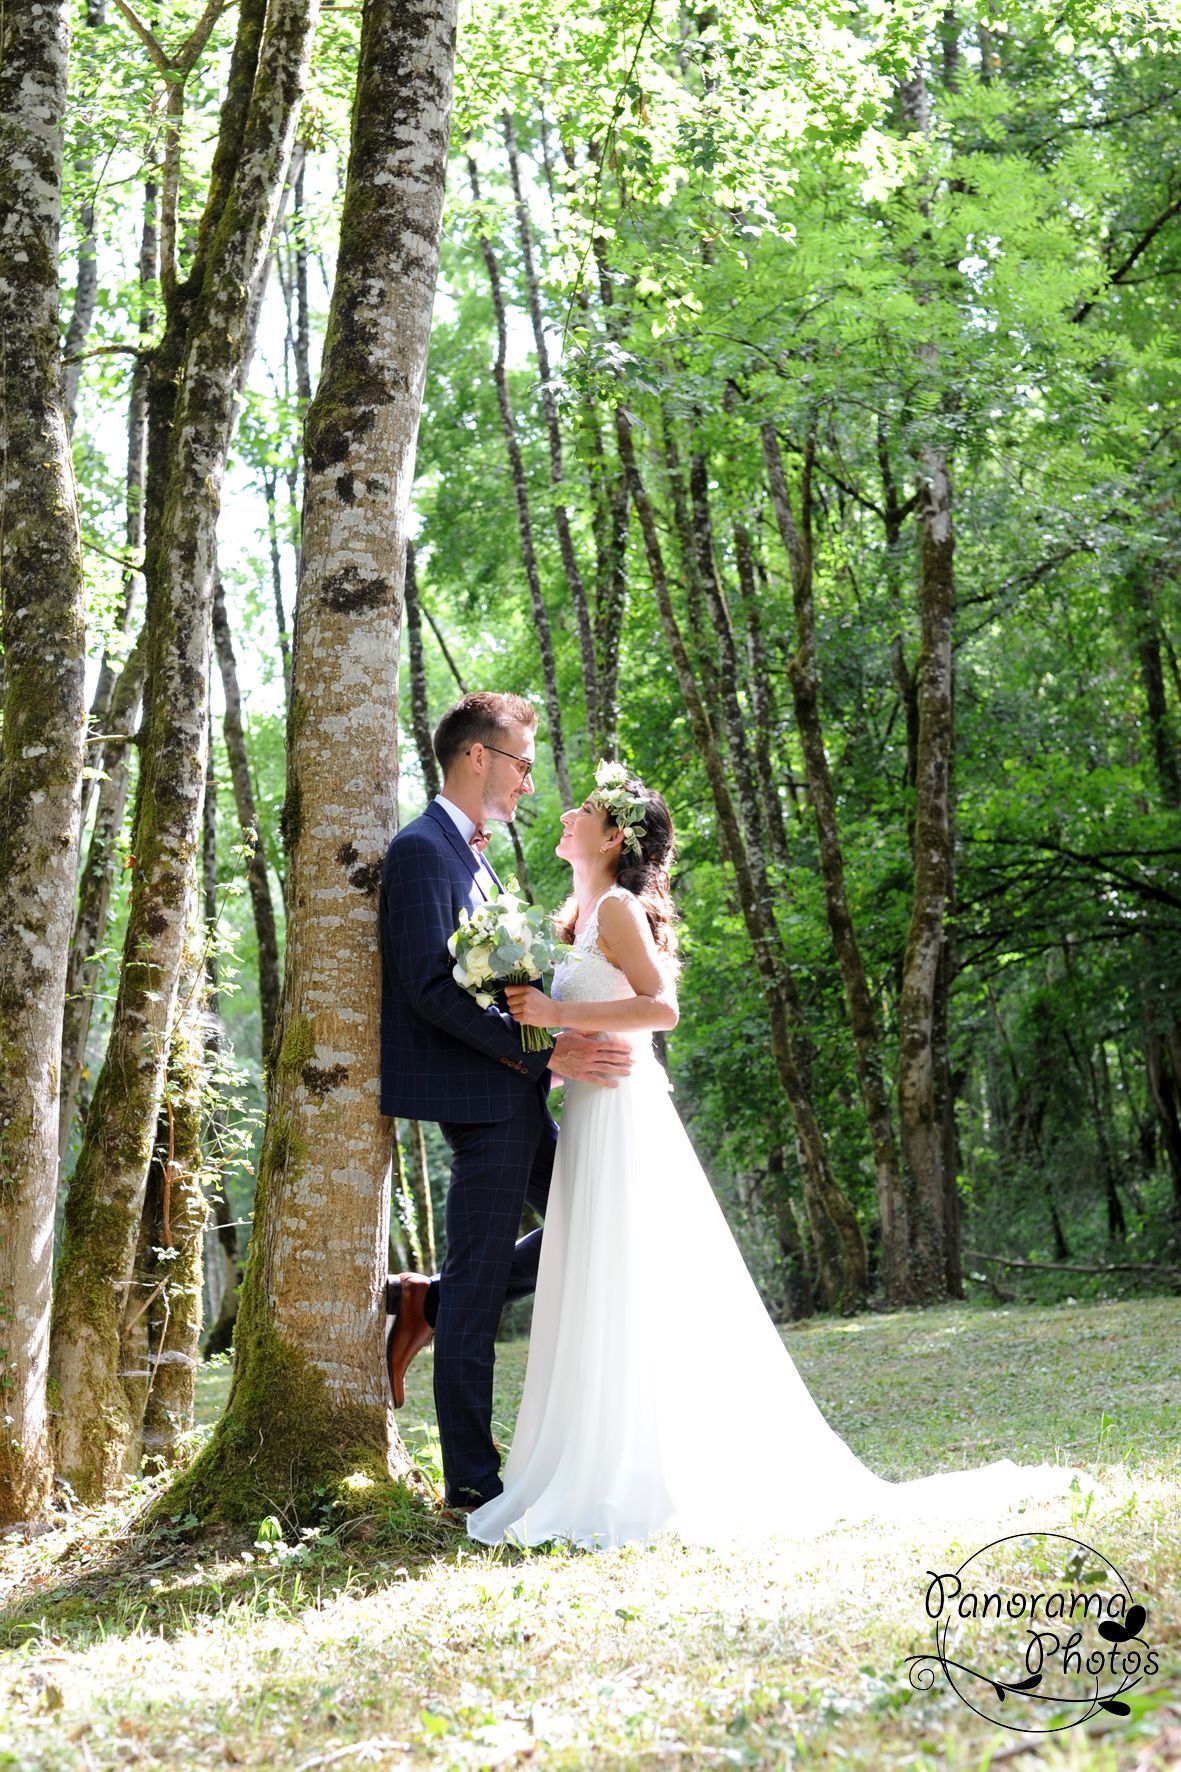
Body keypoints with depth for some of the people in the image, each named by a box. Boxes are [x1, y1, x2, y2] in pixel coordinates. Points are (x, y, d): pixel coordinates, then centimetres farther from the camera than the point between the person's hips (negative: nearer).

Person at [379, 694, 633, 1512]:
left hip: (515, 1098, 10)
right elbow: (432, 990, -21)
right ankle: (472, 1480, 8)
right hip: (479, 1100, -10)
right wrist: (546, 1053, -21)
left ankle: (431, 1300, 18)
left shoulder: (474, 857, 19)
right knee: (478, 1289, -2)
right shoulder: (423, 851, -12)